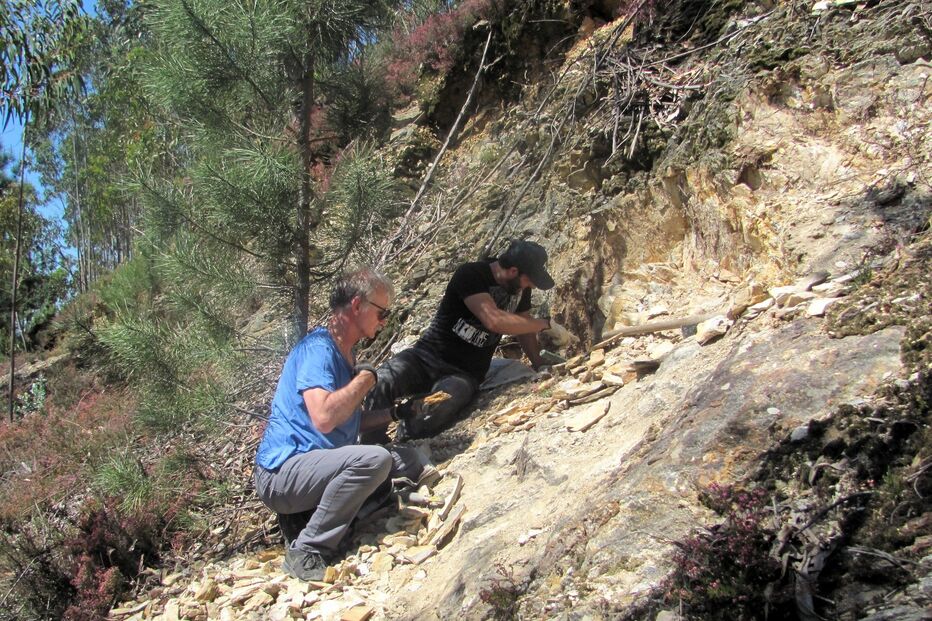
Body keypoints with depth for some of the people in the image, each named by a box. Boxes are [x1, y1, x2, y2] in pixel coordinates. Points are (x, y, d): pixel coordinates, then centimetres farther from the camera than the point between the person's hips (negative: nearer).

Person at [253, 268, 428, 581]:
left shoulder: (345, 355, 16)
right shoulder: (318, 348, -15)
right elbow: (324, 417, -30)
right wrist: (365, 378, -16)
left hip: (315, 467, 10)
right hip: (281, 474, -10)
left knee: (409, 461, 4)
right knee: (374, 458, -31)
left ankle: (304, 515, 2)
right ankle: (307, 552, -18)